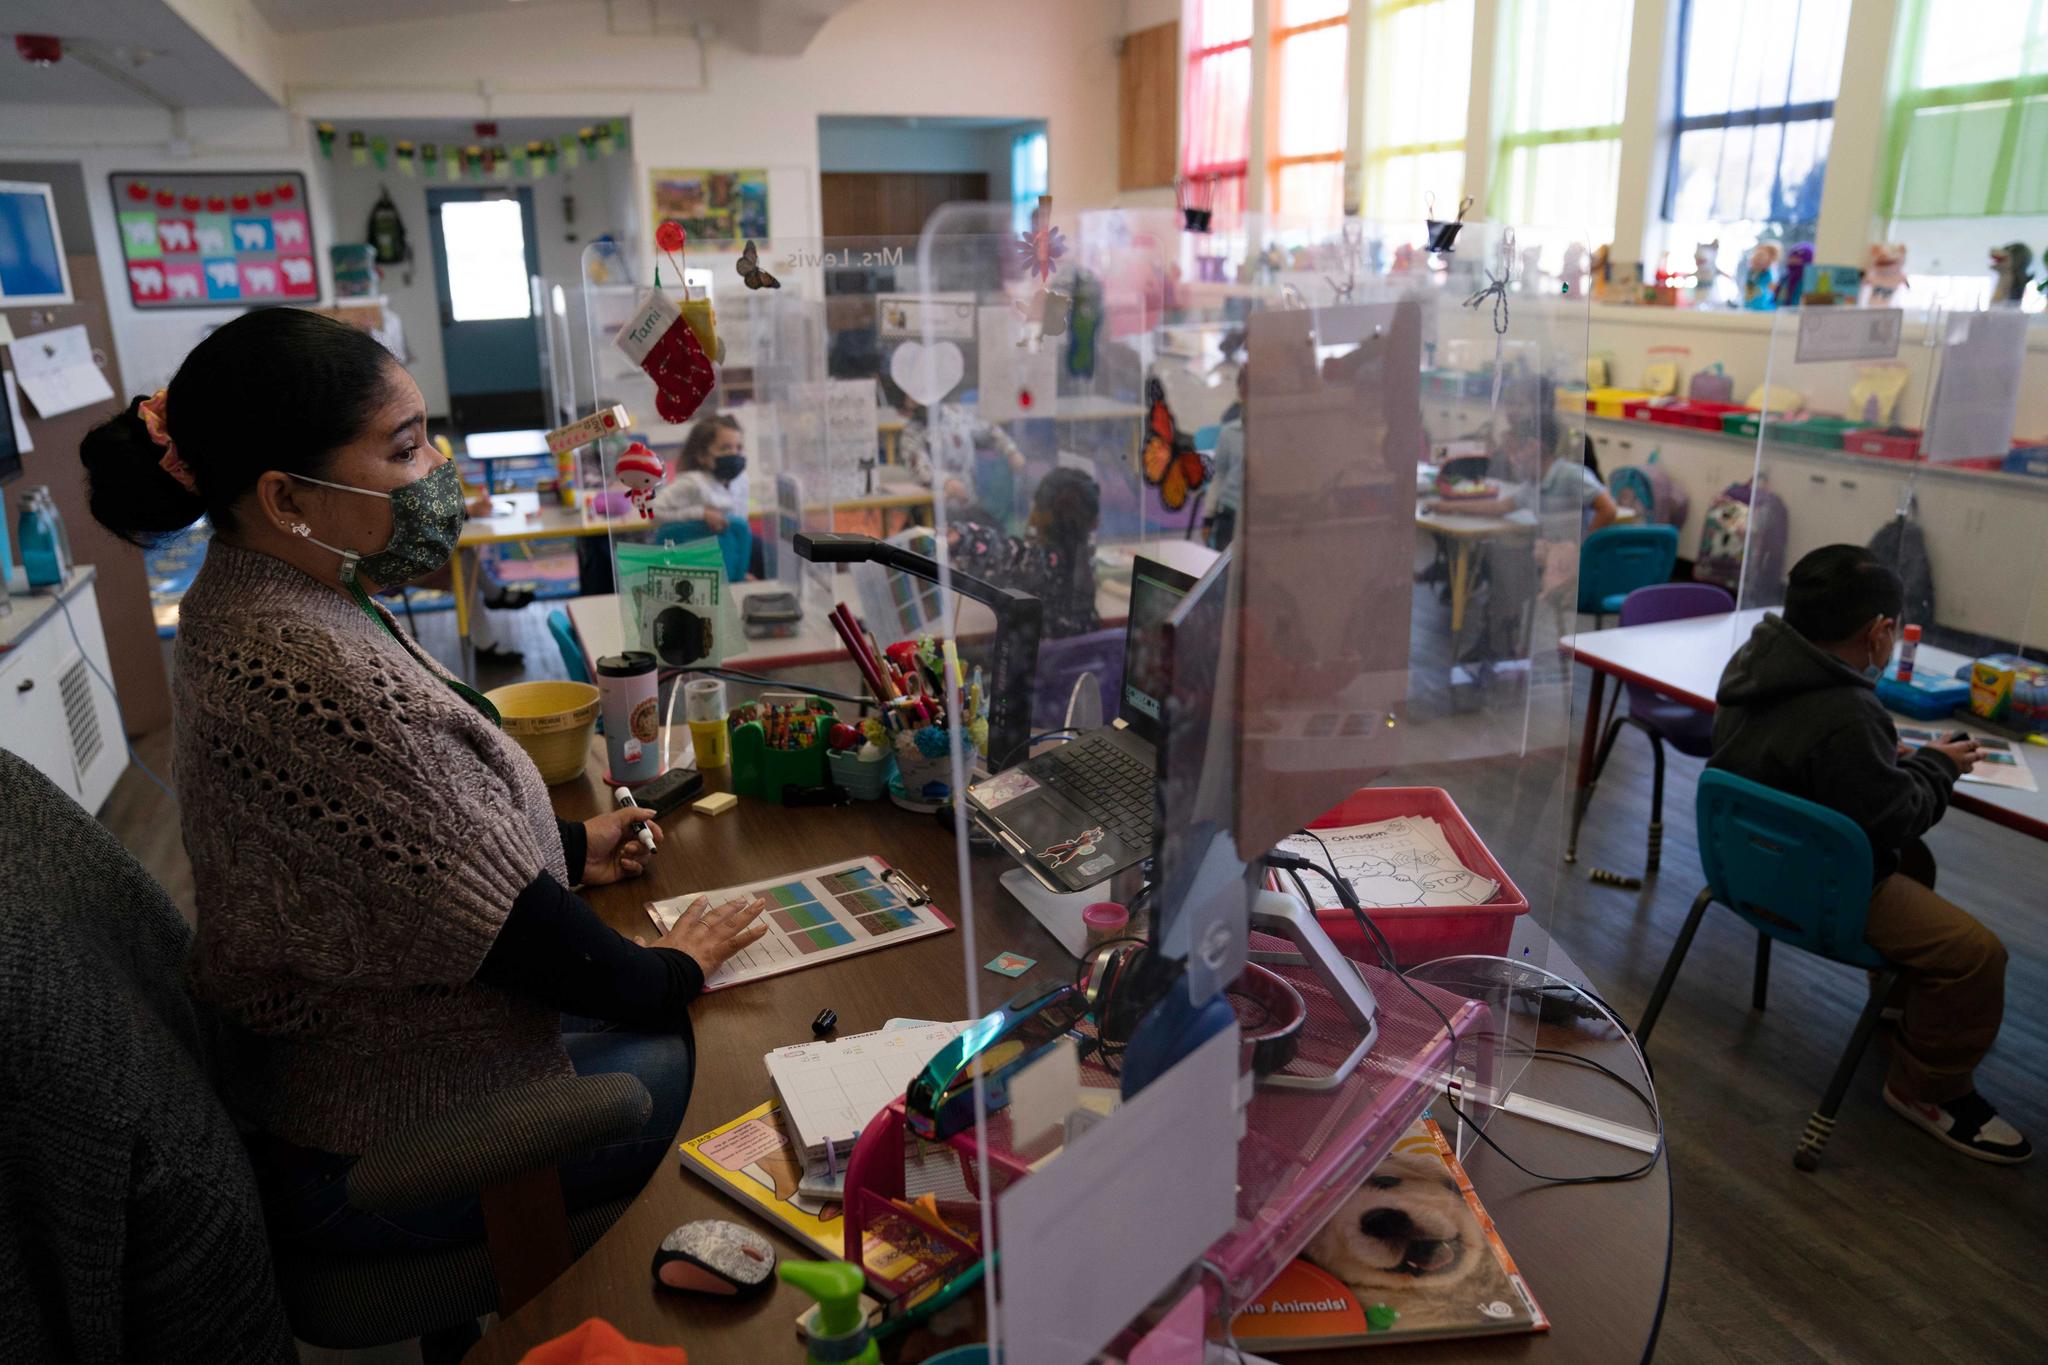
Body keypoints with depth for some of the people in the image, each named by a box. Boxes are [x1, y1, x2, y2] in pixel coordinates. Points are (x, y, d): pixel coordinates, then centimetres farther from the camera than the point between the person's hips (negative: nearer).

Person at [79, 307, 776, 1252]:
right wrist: (667, 975, -12)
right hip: (381, 1152, -9)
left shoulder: (251, 601, 0)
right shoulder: (309, 676, -33)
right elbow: (496, 921, -27)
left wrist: (567, 847, 11)